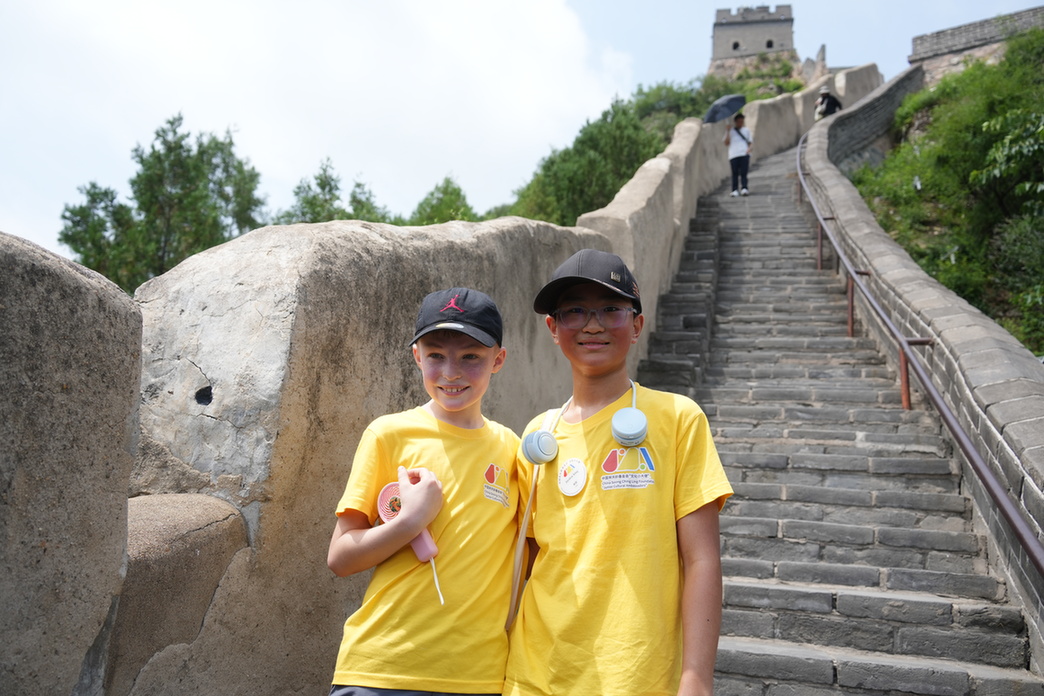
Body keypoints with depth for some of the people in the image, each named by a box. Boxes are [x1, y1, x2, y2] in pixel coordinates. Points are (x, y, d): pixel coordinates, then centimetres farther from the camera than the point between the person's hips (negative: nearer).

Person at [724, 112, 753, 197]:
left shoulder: (746, 130, 21)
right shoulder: (730, 131, 16)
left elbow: (751, 143, 19)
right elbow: (727, 144, 5)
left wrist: (749, 149, -3)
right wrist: (728, 132, -2)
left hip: (744, 155, 1)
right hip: (733, 155, -1)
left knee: (743, 173, -10)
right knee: (735, 173, -6)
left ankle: (744, 188, -16)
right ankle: (735, 190, -8)